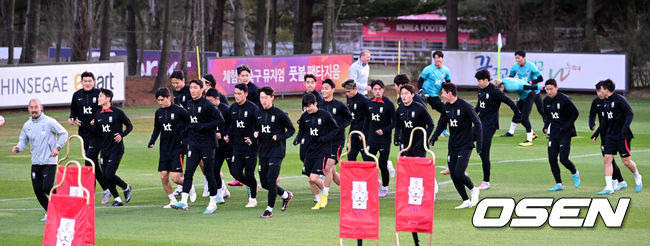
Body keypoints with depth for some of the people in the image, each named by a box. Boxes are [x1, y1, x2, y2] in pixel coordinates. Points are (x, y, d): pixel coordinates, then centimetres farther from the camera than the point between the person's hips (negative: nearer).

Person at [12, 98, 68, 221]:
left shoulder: (49, 122, -8)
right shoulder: (27, 125, 8)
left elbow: (64, 134, 1)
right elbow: (23, 141, 14)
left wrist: (57, 147, -9)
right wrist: (18, 148, -8)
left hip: (49, 161, -5)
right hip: (35, 162, 5)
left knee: (47, 188, -15)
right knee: (37, 190, 2)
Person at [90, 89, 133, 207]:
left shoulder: (117, 112, -9)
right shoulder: (98, 115, 8)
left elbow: (130, 126, -1)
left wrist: (121, 135, -15)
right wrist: (93, 125, -1)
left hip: (116, 149, -6)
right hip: (104, 150, 6)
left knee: (109, 174, -14)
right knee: (105, 176, 3)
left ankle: (126, 187, 13)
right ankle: (117, 200, 15)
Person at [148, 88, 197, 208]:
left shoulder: (179, 111, -11)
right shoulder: (159, 113, 7)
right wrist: (152, 142, 5)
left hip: (178, 148, -6)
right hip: (164, 150, 6)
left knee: (175, 178, -11)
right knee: (163, 176, 0)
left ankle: (190, 188, 18)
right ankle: (173, 201, 14)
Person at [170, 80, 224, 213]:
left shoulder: (208, 105, -13)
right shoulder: (189, 104, 10)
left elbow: (220, 120, -16)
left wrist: (203, 126, -20)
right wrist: (187, 130, 11)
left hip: (207, 143, -6)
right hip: (193, 143, 6)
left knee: (209, 173, 2)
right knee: (188, 171, -5)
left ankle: (213, 203, 13)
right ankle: (184, 201, -11)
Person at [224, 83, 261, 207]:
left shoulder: (253, 108, -13)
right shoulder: (233, 108, 7)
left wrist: (253, 139, -20)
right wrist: (228, 134, 5)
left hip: (251, 146, -6)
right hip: (237, 145, 6)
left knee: (249, 173, -2)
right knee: (235, 172, 0)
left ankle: (253, 198, 17)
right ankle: (252, 186, 28)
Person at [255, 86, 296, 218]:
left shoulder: (280, 114, -9)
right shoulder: (258, 113, 7)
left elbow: (291, 130, -3)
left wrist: (279, 137, -16)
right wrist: (256, 134, 0)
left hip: (277, 151, -6)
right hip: (263, 152, 6)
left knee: (271, 180, -12)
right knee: (264, 182, 9)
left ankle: (269, 209, -1)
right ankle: (285, 195, 33)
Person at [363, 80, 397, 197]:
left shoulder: (388, 104, -10)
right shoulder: (370, 103, 6)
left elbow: (395, 121, -8)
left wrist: (384, 130, -18)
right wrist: (364, 132, 17)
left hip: (384, 139, -5)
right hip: (372, 138, 5)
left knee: (382, 164, 0)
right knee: (368, 162, -5)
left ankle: (385, 188, 17)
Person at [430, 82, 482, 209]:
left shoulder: (465, 106, -14)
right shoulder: (446, 107, 6)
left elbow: (478, 124, -12)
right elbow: (442, 124, 17)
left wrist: (479, 143, -16)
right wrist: (433, 138, 3)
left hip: (465, 145, -7)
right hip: (452, 146, 7)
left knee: (459, 173, -17)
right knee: (453, 175, 2)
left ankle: (473, 189, 10)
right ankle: (466, 201, 12)